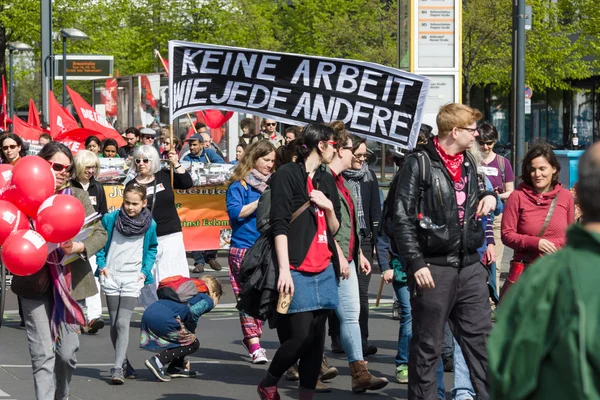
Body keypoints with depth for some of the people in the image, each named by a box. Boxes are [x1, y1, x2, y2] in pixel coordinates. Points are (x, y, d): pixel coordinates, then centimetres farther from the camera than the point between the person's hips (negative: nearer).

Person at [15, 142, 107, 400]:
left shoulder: (77, 196, 6)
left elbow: (100, 234, 1)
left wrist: (80, 247, -18)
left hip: (69, 280, 2)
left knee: (67, 352, 6)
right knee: (42, 354, -6)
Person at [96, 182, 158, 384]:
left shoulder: (150, 225, -1)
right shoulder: (110, 219, -3)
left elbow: (152, 248, 14)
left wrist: (145, 271, 3)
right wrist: (101, 265, -1)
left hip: (133, 279, -2)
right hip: (111, 277, 2)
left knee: (122, 323, -13)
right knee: (114, 324, 7)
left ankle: (118, 368, -15)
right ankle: (123, 361, 24)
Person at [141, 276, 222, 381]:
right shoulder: (208, 301, 9)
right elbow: (194, 310, -13)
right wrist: (192, 330, 4)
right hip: (163, 319, -9)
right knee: (193, 344, 7)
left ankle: (176, 368, 24)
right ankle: (157, 361, -6)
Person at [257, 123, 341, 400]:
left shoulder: (326, 181, 18)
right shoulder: (287, 175, -4)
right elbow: (279, 225, -11)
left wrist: (329, 207, -1)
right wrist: (284, 269, -17)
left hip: (324, 271, 7)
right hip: (297, 270, -7)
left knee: (317, 337, 2)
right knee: (301, 334, -12)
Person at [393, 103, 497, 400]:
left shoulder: (468, 162, 14)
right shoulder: (420, 163, -8)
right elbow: (402, 218, -12)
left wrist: (488, 196, 7)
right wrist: (416, 263, -17)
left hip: (469, 264, 6)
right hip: (434, 267, -6)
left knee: (480, 337, 5)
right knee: (427, 345, 3)